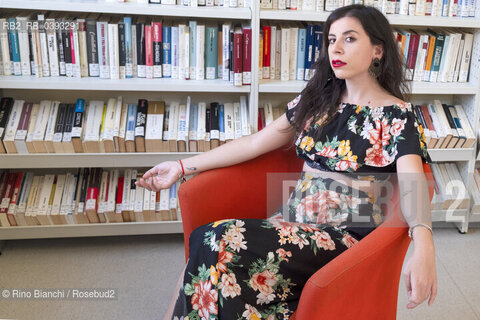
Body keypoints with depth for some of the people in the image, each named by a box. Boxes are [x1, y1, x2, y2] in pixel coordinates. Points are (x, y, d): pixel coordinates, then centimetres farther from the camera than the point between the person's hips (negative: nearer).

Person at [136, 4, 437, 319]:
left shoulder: (397, 116, -4)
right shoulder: (317, 100, 11)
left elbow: (412, 183, -19)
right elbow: (256, 143, 10)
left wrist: (423, 249, -40)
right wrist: (183, 166, 8)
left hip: (346, 235, -4)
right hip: (294, 221, 5)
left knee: (223, 245, -26)